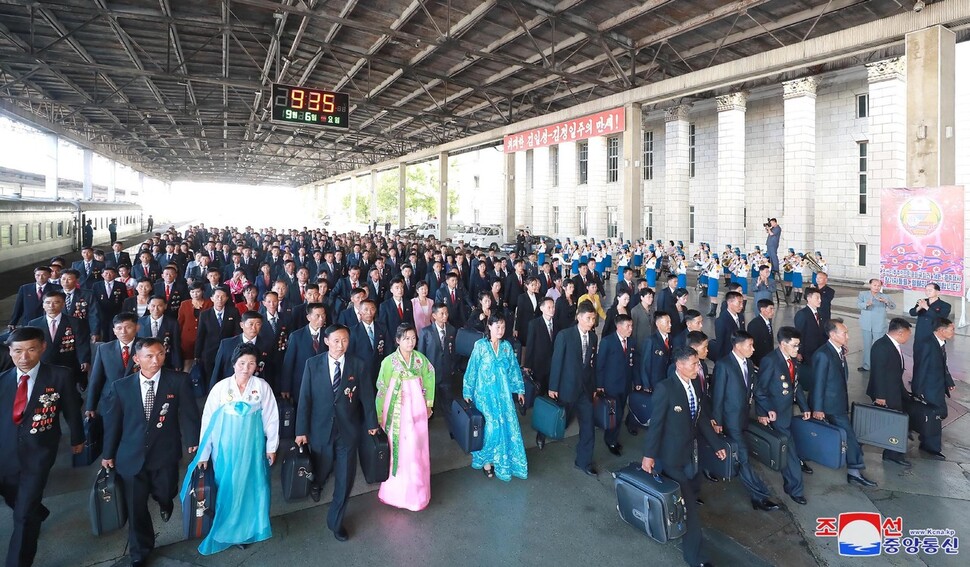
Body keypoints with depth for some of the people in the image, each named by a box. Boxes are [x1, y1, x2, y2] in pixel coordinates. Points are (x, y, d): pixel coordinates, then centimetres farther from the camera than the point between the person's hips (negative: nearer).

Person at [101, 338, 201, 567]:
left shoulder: (179, 381, -11)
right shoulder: (120, 386, -5)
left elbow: (189, 413, -6)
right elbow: (112, 421, 4)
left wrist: (192, 441, -8)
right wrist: (108, 453, 10)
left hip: (165, 455, -1)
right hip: (132, 457, 1)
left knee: (164, 494, 14)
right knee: (136, 507, 11)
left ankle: (165, 501, 54)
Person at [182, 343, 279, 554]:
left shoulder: (262, 387, -11)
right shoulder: (221, 387, -12)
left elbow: (271, 418, -3)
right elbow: (208, 420, -6)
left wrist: (271, 446, 2)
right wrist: (203, 453, -4)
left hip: (252, 446, 1)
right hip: (225, 446, 0)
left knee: (251, 486, 13)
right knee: (226, 488, 12)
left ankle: (248, 529, 34)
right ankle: (224, 530, 33)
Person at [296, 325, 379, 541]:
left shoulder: (358, 365, -9)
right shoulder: (313, 364, -8)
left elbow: (367, 396, 0)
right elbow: (305, 398, -5)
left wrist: (371, 423, 8)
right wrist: (302, 430, -4)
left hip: (348, 431, 0)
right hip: (320, 429, 0)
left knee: (345, 479, 7)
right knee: (322, 469, 20)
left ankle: (336, 521, 30)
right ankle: (316, 484, 58)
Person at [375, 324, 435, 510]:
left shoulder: (420, 358, -2)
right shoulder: (389, 361, -12)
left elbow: (428, 381, 10)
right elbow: (382, 389, -6)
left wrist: (428, 404, 12)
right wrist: (379, 416, -3)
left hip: (416, 409, 3)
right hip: (397, 410, -3)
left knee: (416, 448, 11)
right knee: (398, 448, 7)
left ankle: (415, 490, 29)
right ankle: (397, 489, 26)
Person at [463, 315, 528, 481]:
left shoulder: (507, 346, 3)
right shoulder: (480, 345, -9)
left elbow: (514, 369, 9)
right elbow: (472, 370, -6)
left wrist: (519, 390, 11)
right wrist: (467, 393, -4)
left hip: (503, 393, 4)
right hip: (485, 393, -4)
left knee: (507, 425, 4)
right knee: (491, 426, -5)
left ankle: (501, 460, 22)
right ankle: (486, 460, 16)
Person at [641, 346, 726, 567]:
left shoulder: (693, 386, 2)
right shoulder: (665, 388, -21)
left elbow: (702, 418, 12)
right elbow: (656, 423, -19)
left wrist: (716, 444, 13)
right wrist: (649, 454, -18)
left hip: (691, 453, 7)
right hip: (672, 455, -7)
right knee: (688, 503, -1)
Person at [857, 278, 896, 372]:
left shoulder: (884, 296, 3)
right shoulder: (863, 294, 2)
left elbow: (893, 306, -9)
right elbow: (858, 304, -12)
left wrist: (886, 301, -31)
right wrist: (866, 304, -34)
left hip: (879, 326, -1)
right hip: (867, 325, 1)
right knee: (866, 346, 12)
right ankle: (866, 365, 23)